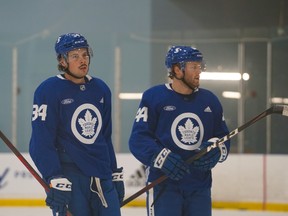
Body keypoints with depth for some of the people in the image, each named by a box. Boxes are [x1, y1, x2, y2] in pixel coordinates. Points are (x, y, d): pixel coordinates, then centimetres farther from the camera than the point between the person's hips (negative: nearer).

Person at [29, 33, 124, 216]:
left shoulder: (101, 89, 13)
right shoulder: (48, 90, -7)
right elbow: (42, 143, -12)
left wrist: (116, 174, 20)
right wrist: (55, 181, -19)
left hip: (102, 177, 6)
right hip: (70, 179, -6)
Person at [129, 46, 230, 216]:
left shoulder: (210, 100, 11)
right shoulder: (153, 97, -4)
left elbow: (224, 139, 14)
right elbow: (138, 139, -9)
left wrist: (214, 151, -9)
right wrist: (162, 158, -23)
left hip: (199, 186, 5)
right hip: (164, 183, -5)